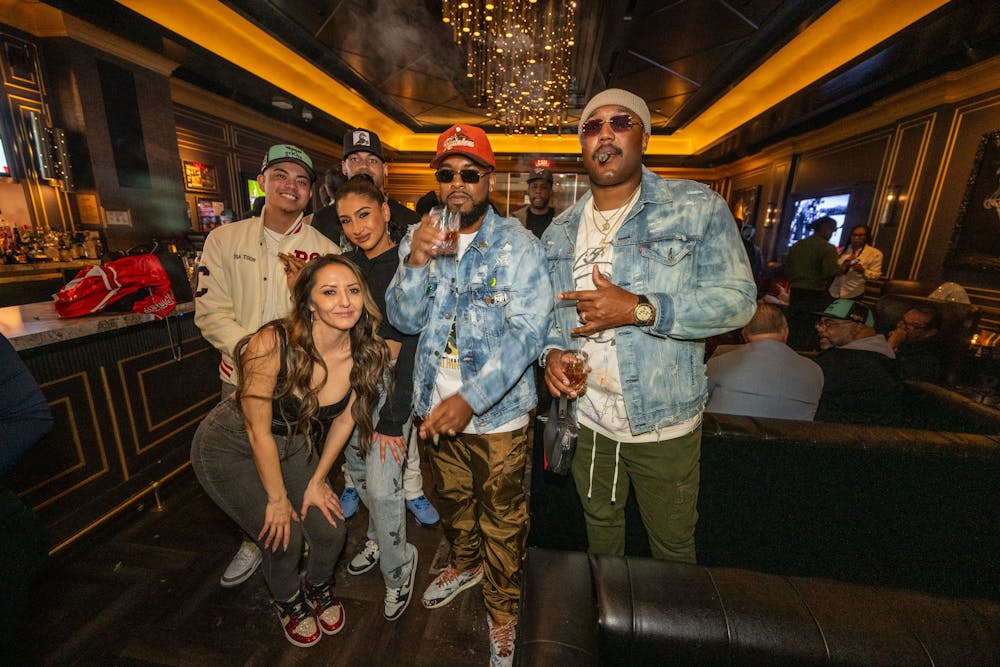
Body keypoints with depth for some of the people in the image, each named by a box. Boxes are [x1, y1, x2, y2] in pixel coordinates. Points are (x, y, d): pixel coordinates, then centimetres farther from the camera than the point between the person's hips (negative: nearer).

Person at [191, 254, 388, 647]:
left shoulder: (368, 354, -21)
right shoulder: (272, 345, -34)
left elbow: (344, 418, -6)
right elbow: (258, 432, -23)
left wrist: (317, 480, 1)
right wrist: (278, 499, -11)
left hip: (293, 444, 4)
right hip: (229, 448, -3)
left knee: (331, 530, -1)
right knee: (284, 536, -4)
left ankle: (319, 586, 36)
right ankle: (287, 601, 34)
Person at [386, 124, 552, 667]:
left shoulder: (518, 245, -12)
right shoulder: (419, 238, 1)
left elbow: (527, 333, -19)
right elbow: (404, 320, -4)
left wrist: (471, 398, -27)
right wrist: (415, 264, -22)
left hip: (498, 412, -4)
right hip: (435, 406, 5)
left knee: (502, 519, 14)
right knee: (454, 498, 27)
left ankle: (502, 609, 42)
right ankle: (464, 562, 57)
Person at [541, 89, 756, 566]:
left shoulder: (697, 208, -9)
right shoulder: (559, 232, 4)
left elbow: (737, 298, -14)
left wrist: (639, 310, -26)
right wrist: (551, 351, -11)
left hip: (664, 423, -3)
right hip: (588, 419, 4)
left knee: (672, 546, 20)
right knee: (600, 526, 28)